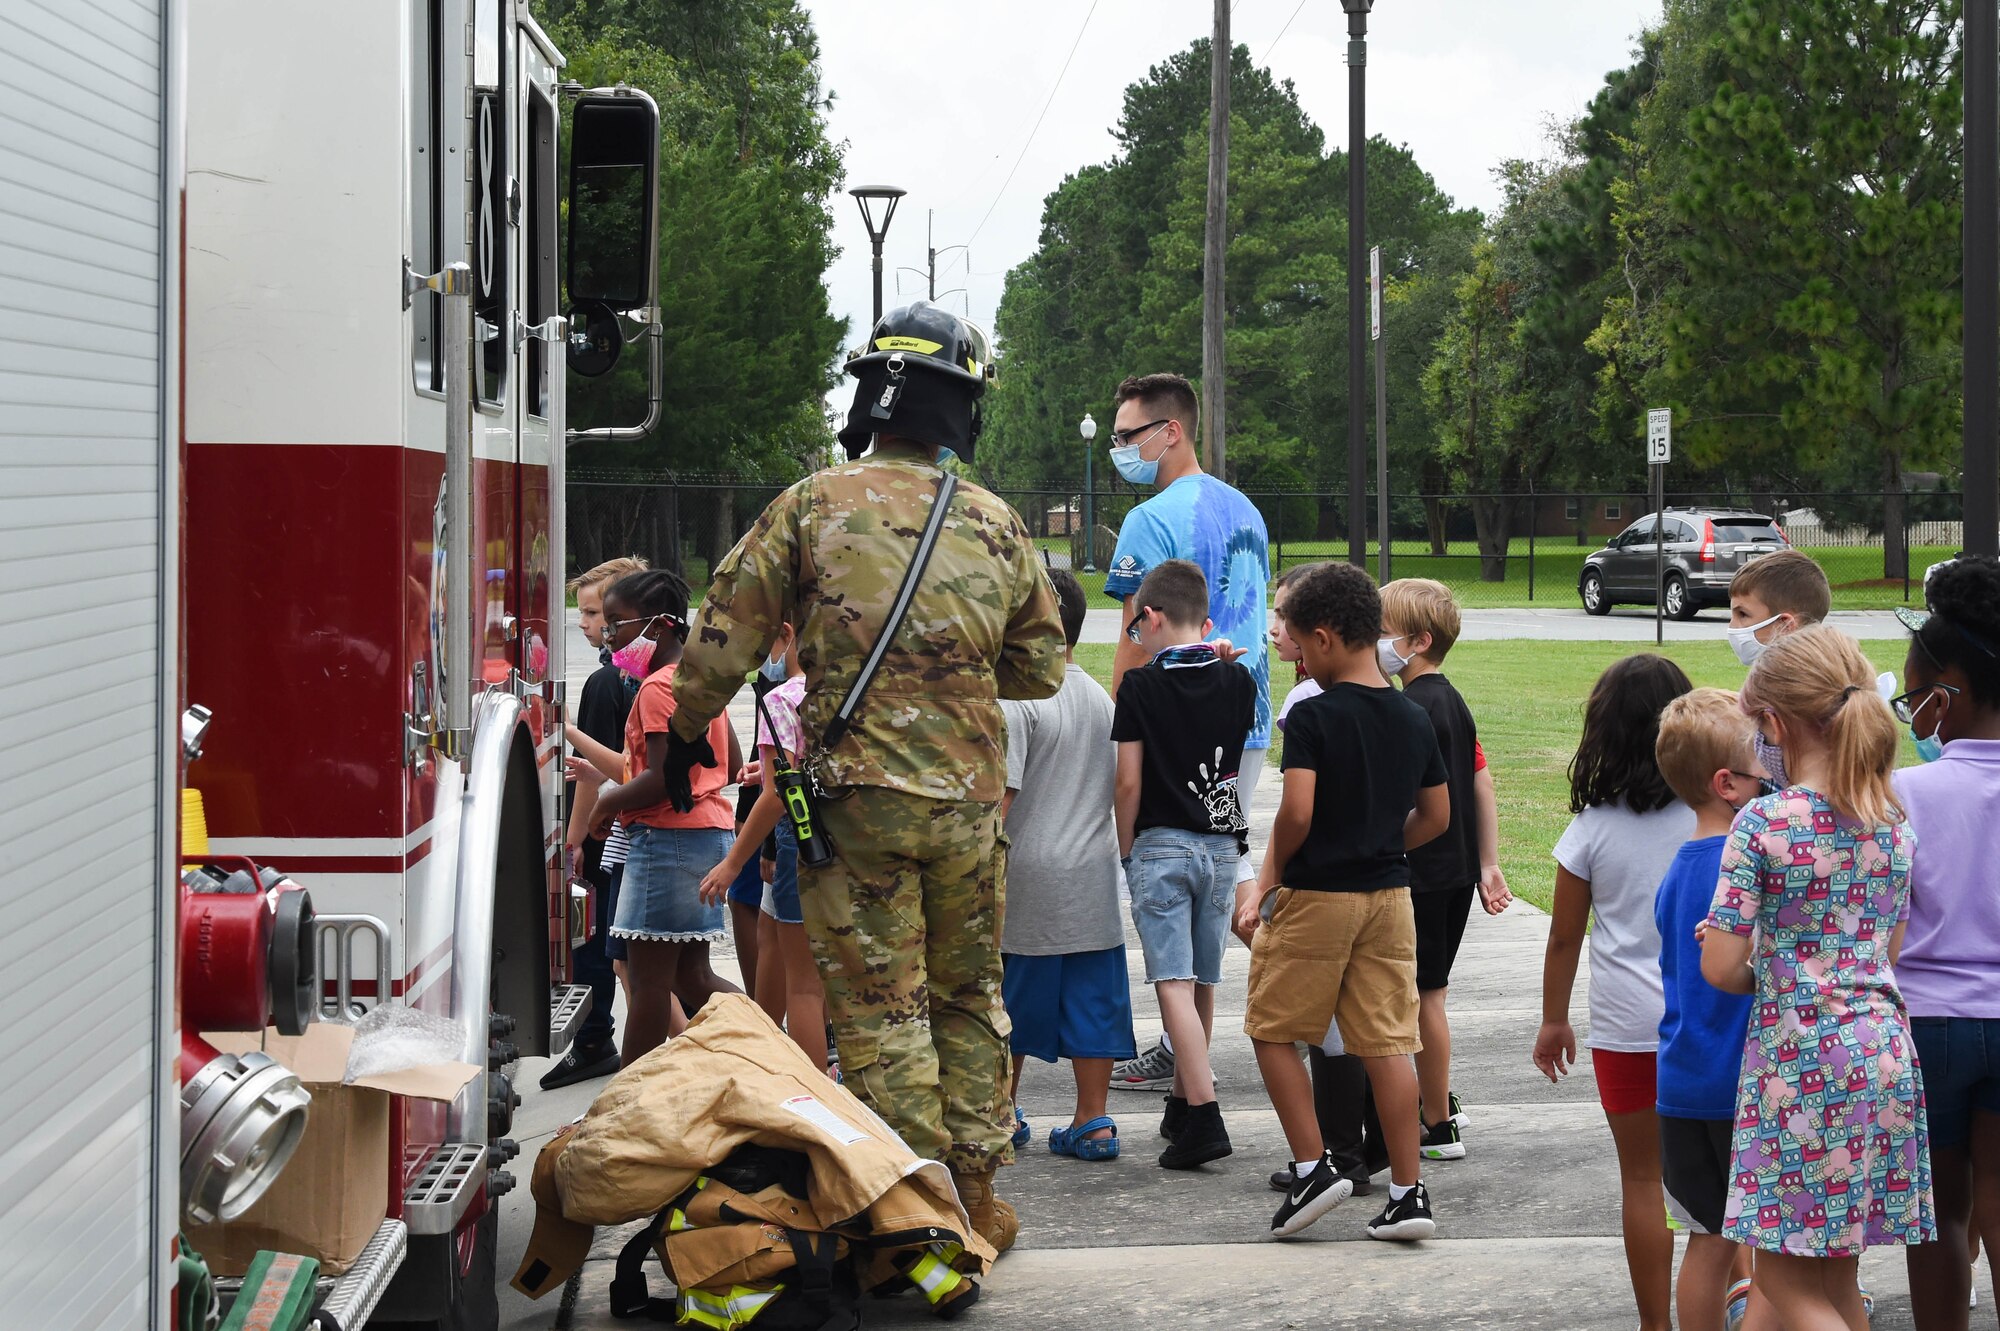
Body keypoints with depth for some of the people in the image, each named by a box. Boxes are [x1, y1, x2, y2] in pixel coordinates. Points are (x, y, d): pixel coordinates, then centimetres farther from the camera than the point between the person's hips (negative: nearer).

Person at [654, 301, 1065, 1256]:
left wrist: (687, 730, 14)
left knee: (880, 1008, 1)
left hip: (857, 792, -3)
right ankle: (975, 1194, 20)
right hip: (969, 800, 3)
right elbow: (1041, 668, 14)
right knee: (967, 998, 16)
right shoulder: (999, 526, 6)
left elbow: (727, 633, -1)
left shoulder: (815, 505, -3)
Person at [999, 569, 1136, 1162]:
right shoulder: (1102, 699, 8)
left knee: (1013, 1000, 8)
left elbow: (1000, 797, -16)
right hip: (1095, 876, 5)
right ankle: (1093, 1123, 6)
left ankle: (1002, 1112, 19)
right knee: (1091, 1000, 6)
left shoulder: (1017, 700, -12)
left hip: (1030, 874, -5)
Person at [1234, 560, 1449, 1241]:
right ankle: (1408, 1193, 5)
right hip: (1390, 895, 6)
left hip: (1314, 897, -6)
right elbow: (1436, 816, 12)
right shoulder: (1414, 719, 5)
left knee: (1273, 1032, 11)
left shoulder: (1313, 715, -14)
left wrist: (1272, 877, -6)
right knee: (1387, 1043, 6)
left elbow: (1297, 813, -22)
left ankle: (1313, 1167, 6)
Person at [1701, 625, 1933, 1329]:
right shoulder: (1893, 823, 6)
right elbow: (1888, 950, 14)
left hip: (1799, 1059, -6)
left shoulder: (1763, 822, -13)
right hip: (1885, 1053, 6)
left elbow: (1719, 968, -12)